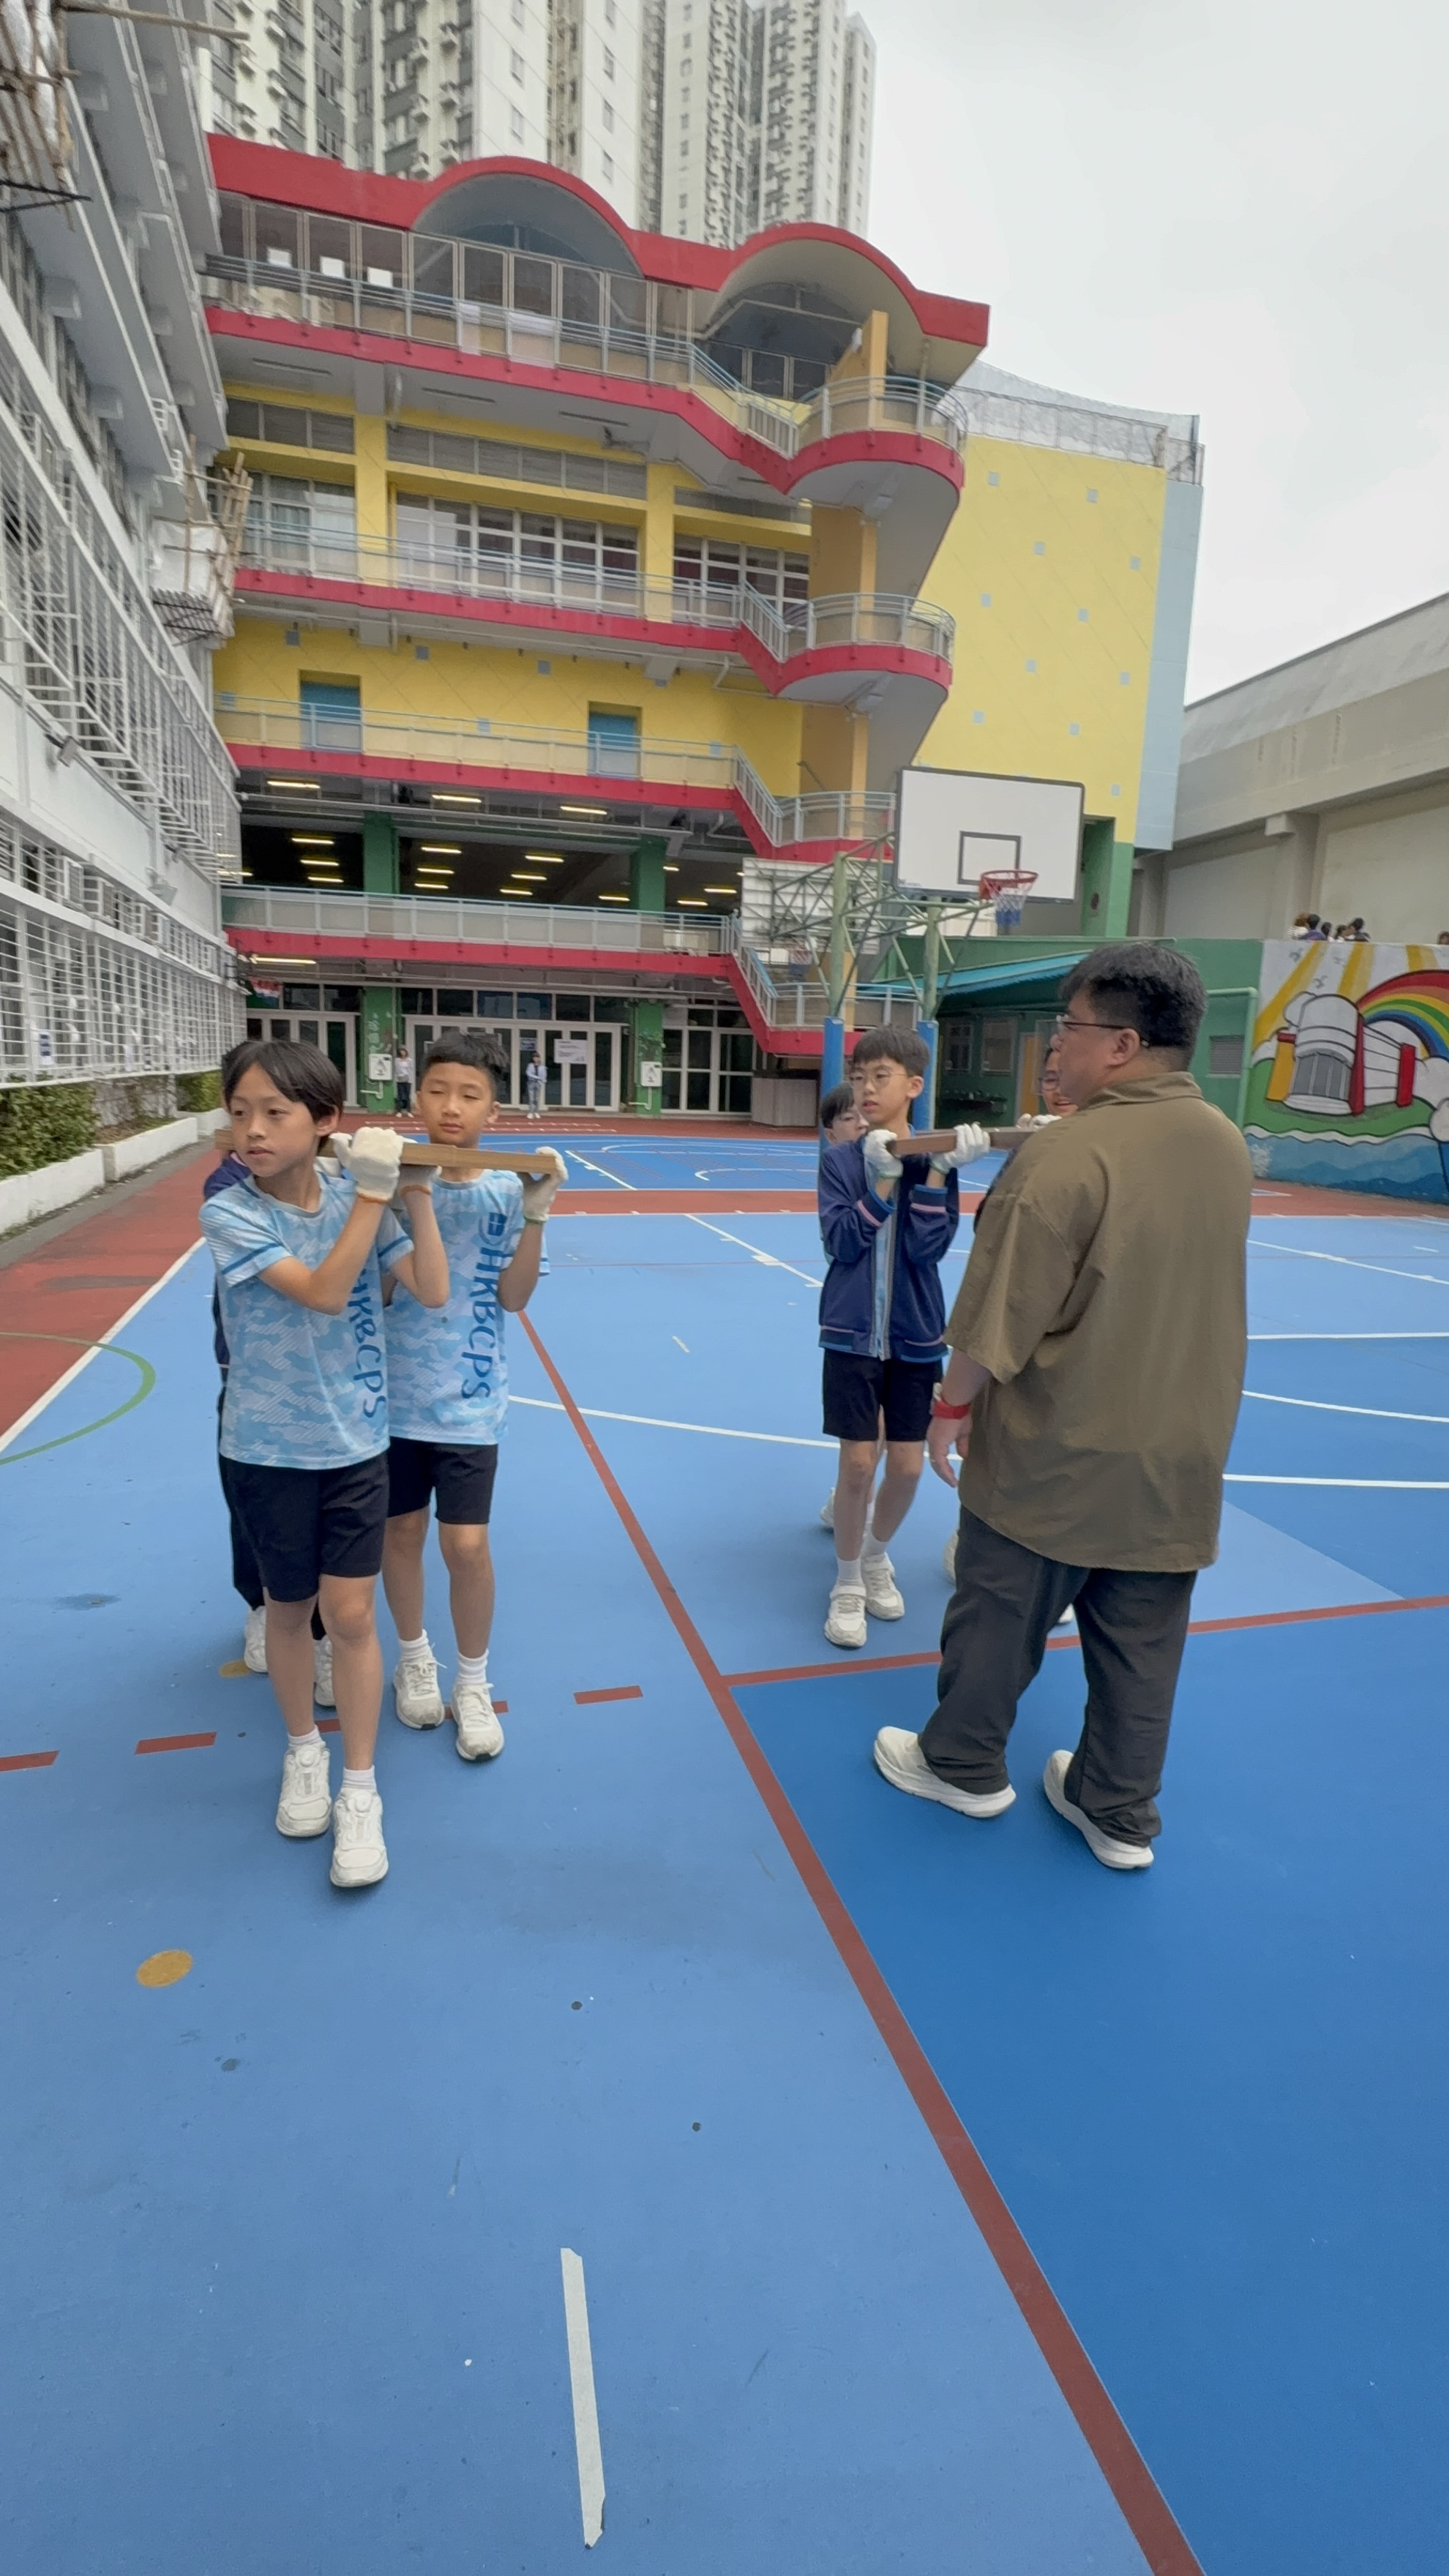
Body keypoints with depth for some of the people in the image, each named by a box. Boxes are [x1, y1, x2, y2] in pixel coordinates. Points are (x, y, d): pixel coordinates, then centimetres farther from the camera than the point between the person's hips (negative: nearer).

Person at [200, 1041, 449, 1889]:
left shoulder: (355, 1194, -5)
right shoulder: (230, 1212, -14)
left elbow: (433, 1292, -12)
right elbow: (323, 1292, -26)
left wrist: (415, 1194, -18)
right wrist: (374, 1194, -27)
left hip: (356, 1438, 1)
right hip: (268, 1446, -1)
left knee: (351, 1613, 2)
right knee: (290, 1606, 14)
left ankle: (360, 1789, 19)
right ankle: (303, 1749, 39)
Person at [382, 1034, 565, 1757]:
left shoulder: (505, 1190, -5)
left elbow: (513, 1299, -9)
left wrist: (535, 1215, -20)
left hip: (469, 1398, -1)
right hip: (395, 1391, 1)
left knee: (467, 1544, 0)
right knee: (401, 1532, 13)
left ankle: (473, 1684, 24)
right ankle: (413, 1657, 39)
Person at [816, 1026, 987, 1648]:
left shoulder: (936, 1163, -2)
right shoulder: (840, 1160, -3)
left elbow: (928, 1248, -13)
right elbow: (841, 1243, -13)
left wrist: (937, 1172, -22)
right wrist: (883, 1179, -22)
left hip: (915, 1335, 2)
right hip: (854, 1333, -1)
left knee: (908, 1466, 8)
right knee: (858, 1462, 0)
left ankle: (876, 1557, 36)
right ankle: (848, 1583, 22)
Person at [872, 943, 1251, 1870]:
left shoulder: (1069, 1153, -23)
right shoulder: (1229, 1146, 0)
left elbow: (1000, 1318, -19)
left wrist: (955, 1402, -6)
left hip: (1055, 1451, -6)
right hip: (1179, 1455, 6)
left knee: (1000, 1617, 14)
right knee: (1143, 1644, 17)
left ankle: (964, 1767, 35)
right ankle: (1122, 1814, 34)